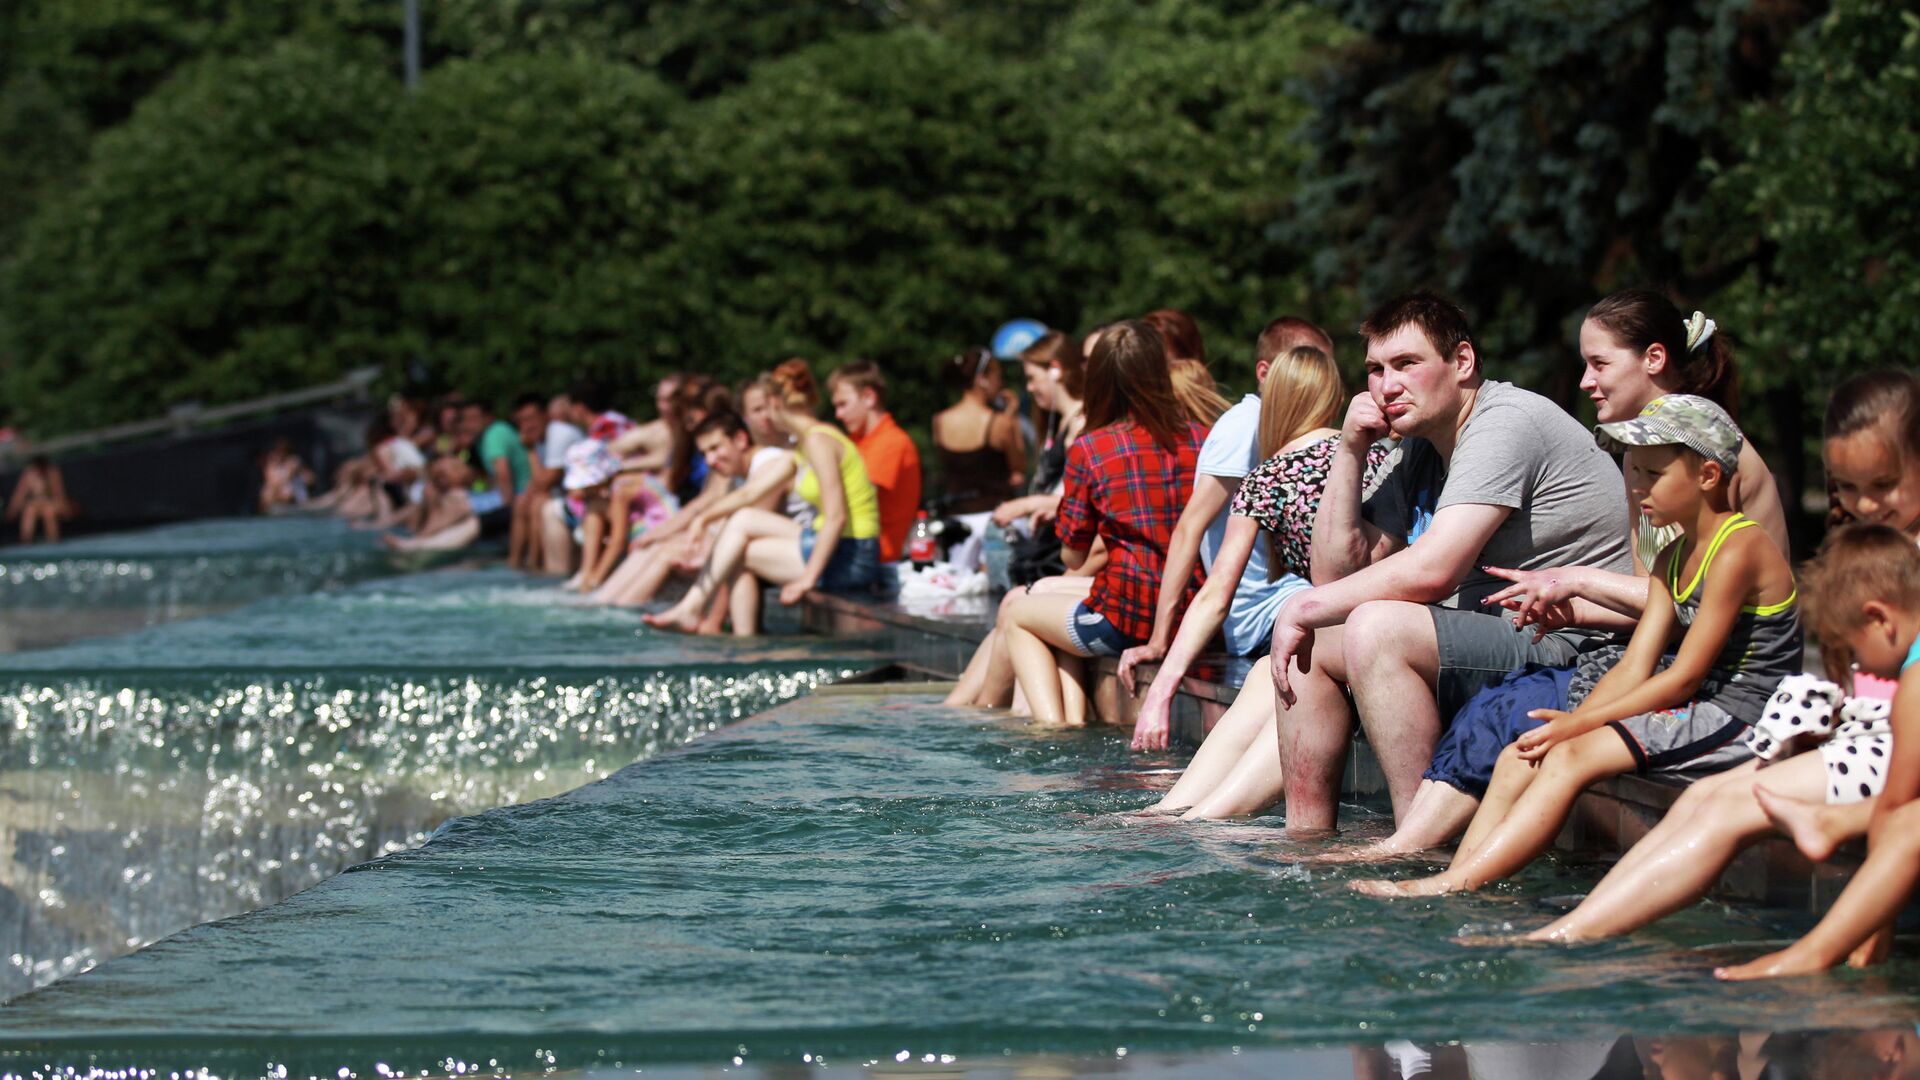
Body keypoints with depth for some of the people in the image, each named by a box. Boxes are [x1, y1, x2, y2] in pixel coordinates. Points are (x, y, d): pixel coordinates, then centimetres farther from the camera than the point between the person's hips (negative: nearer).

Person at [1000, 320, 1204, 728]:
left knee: (1018, 614, 25)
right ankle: (1074, 720, 16)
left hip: (1128, 618, -5)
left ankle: (1053, 724, 8)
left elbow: (1073, 555, 2)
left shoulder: (1089, 449, -6)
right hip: (1194, 614, 5)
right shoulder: (1203, 440, 3)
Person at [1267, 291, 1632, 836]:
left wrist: (1306, 608, -14)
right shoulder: (1419, 451, 14)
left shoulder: (1507, 423, -14)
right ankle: (1305, 841, 6)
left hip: (1575, 649, -10)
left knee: (1377, 628, -29)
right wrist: (1350, 453, 3)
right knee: (1307, 644, 9)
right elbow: (1337, 573, 12)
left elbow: (1432, 571, -25)